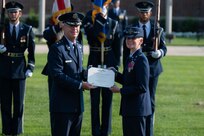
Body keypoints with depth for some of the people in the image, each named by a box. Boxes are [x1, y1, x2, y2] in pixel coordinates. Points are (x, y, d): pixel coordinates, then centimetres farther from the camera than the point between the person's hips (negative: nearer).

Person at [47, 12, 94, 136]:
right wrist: (80, 85, -21)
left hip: (78, 104, 8)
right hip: (63, 105, -8)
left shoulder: (79, 47, 16)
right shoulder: (57, 48, -11)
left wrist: (87, 75, -2)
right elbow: (57, 75, -18)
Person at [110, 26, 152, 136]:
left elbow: (142, 87, -22)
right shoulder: (130, 58, 13)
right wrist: (115, 74, 5)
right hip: (128, 108, 10)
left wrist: (121, 90, -17)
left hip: (137, 109, -10)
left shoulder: (141, 59, -17)